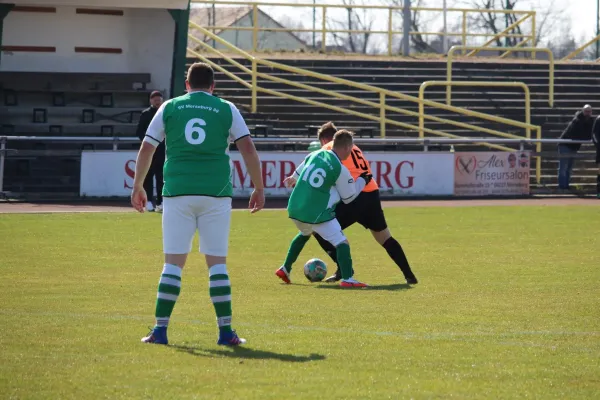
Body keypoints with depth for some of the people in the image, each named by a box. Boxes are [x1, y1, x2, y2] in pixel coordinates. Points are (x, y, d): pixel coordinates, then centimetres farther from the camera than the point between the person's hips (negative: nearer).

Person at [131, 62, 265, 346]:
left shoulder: (169, 108, 9)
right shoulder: (226, 110, 7)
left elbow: (146, 149, 8)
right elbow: (248, 148, 1)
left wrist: (137, 187, 16)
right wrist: (259, 188, 7)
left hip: (177, 193, 0)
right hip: (216, 194, 0)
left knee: (173, 262, 4)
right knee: (217, 263, 5)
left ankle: (160, 330, 2)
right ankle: (225, 332, 2)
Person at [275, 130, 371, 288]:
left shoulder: (315, 155, 6)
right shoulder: (341, 171, -9)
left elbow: (296, 175, 22)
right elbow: (348, 197, 4)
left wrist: (292, 180, 46)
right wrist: (362, 181, 19)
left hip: (294, 208, 7)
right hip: (317, 214, -7)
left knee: (305, 234, 35)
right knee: (341, 242, -4)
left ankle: (285, 269, 41)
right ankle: (347, 279, -20)